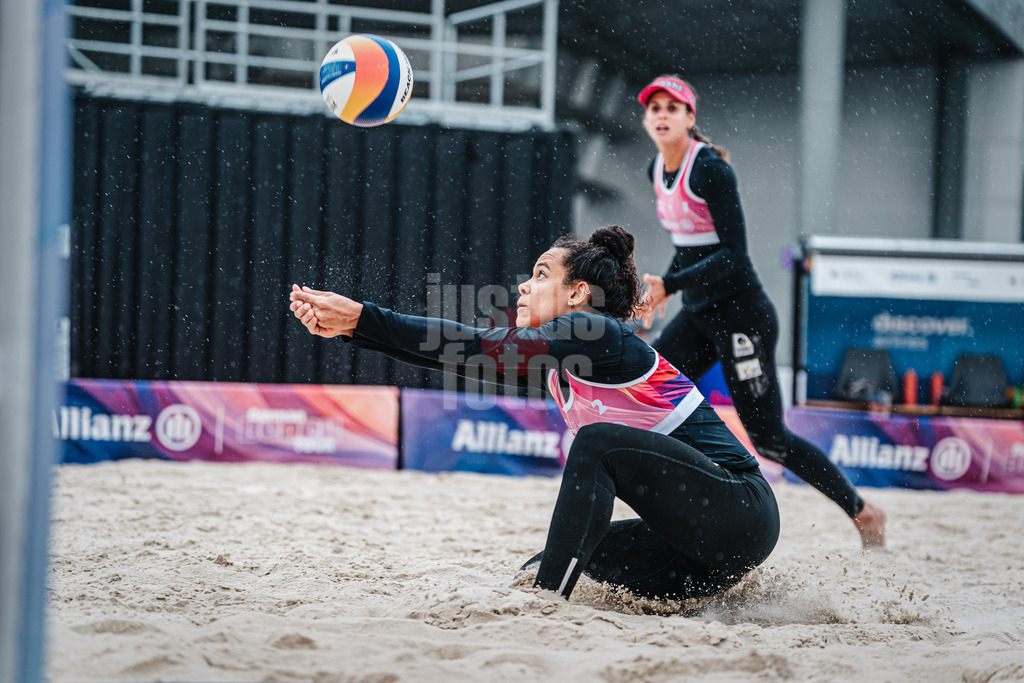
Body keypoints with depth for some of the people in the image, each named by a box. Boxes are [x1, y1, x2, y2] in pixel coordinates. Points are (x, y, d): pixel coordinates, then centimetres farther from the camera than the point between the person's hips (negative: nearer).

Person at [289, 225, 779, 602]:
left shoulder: (600, 336, -13)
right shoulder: (555, 362, 12)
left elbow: (484, 347, -18)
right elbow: (457, 353, 7)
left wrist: (362, 316, -19)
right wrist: (350, 327, 0)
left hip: (741, 511, -9)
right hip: (697, 545, 9)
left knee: (599, 441, -23)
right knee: (543, 567, 4)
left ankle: (545, 601, -25)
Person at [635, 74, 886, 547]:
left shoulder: (709, 169, -18)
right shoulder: (657, 170, 8)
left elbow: (734, 254, -23)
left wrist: (669, 285, -27)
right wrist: (661, 291, 13)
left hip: (741, 314, -8)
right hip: (698, 315, 8)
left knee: (765, 436, -5)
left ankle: (863, 513, 10)